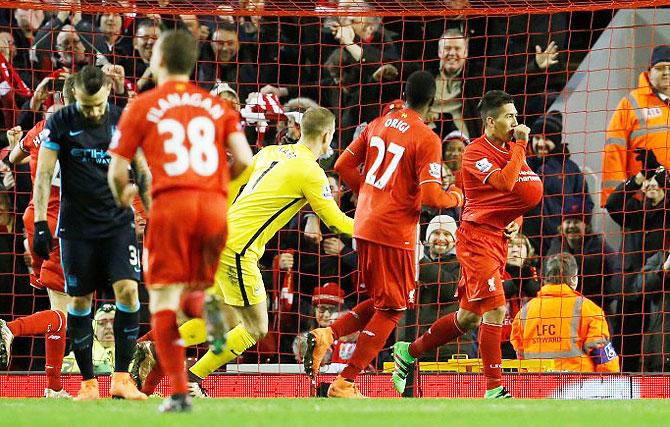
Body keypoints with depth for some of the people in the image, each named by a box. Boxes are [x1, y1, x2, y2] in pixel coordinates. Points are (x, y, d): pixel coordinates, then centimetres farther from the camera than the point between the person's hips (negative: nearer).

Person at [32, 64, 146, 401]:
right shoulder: (60, 123, -3)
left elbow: (143, 173, 10)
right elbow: (43, 175, -1)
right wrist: (40, 222, -8)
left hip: (119, 224, 1)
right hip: (77, 227, -1)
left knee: (128, 289, -15)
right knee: (80, 300, 1)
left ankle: (121, 378, -8)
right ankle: (88, 383, 10)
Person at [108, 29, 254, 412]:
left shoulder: (143, 106, 7)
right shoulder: (218, 106, 15)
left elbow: (118, 169, 6)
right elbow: (244, 160, 4)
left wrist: (122, 196, 27)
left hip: (170, 204, -3)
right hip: (215, 205, 3)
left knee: (164, 301, 3)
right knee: (194, 292, 17)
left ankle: (179, 393, -8)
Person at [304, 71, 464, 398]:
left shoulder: (378, 124, 9)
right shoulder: (427, 140, -11)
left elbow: (343, 166, 12)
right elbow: (431, 196, -17)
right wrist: (456, 198, 4)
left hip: (364, 226, 7)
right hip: (395, 232, -7)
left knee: (381, 303, 21)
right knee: (392, 309, 4)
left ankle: (327, 335, 1)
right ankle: (345, 383, 1)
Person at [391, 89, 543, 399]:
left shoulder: (511, 149, 12)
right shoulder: (475, 152, -13)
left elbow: (523, 193, 24)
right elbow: (504, 182, -28)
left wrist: (516, 220, 5)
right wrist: (521, 145, -18)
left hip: (497, 239, 8)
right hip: (477, 235, -8)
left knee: (469, 317, 12)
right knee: (495, 309, -16)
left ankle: (408, 352, 29)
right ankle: (494, 389, -13)